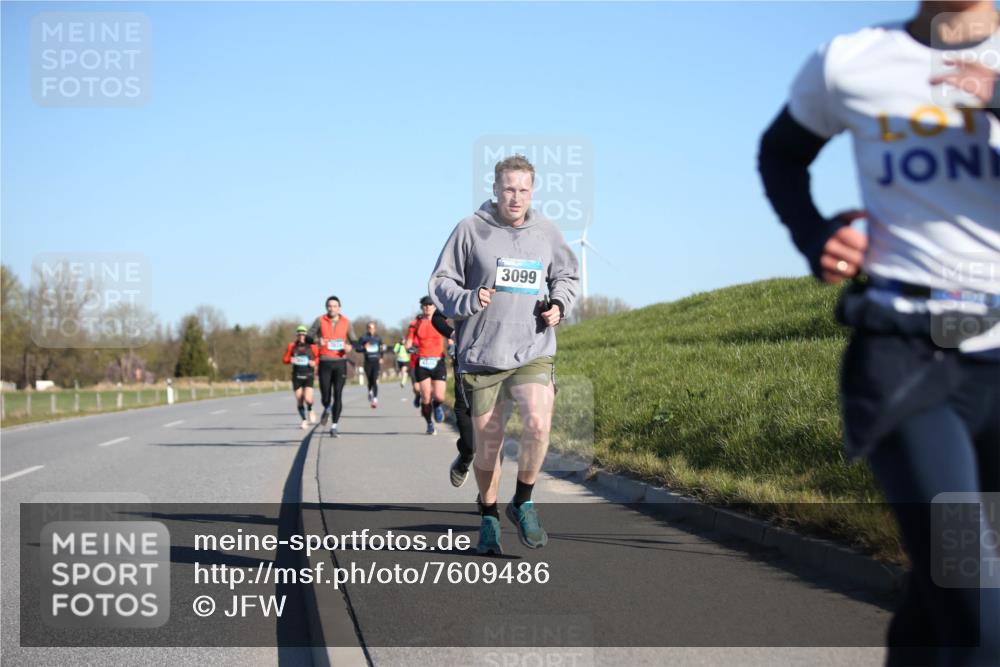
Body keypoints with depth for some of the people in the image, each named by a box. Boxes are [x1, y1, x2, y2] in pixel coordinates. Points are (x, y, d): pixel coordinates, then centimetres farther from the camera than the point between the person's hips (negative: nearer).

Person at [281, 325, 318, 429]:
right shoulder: (292, 346, 3)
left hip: (308, 376, -2)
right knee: (299, 400, 3)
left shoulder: (312, 346, -1)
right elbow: (285, 359, 10)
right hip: (296, 376, 2)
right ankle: (304, 420, 19)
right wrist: (290, 360, -12)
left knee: (308, 398, -19)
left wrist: (315, 363, -12)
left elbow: (319, 358, 8)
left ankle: (310, 411, 13)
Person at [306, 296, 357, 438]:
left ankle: (334, 427, 2)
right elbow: (308, 336, 2)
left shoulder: (346, 322, 7)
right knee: (325, 396, 0)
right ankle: (327, 409, 37)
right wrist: (318, 340, -19)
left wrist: (350, 345, -9)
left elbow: (353, 340, 14)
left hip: (340, 362, 1)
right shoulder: (320, 321, 2)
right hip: (325, 362, 0)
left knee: (338, 395, -6)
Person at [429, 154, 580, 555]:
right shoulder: (471, 229, -3)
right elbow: (441, 281, 2)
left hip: (534, 352, 1)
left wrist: (558, 305, 1)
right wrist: (468, 300, -17)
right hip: (482, 355, -1)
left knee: (538, 424, -20)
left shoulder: (546, 232, 6)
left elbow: (568, 277, 21)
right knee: (487, 443, 6)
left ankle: (522, 503, 2)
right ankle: (489, 518, 27)